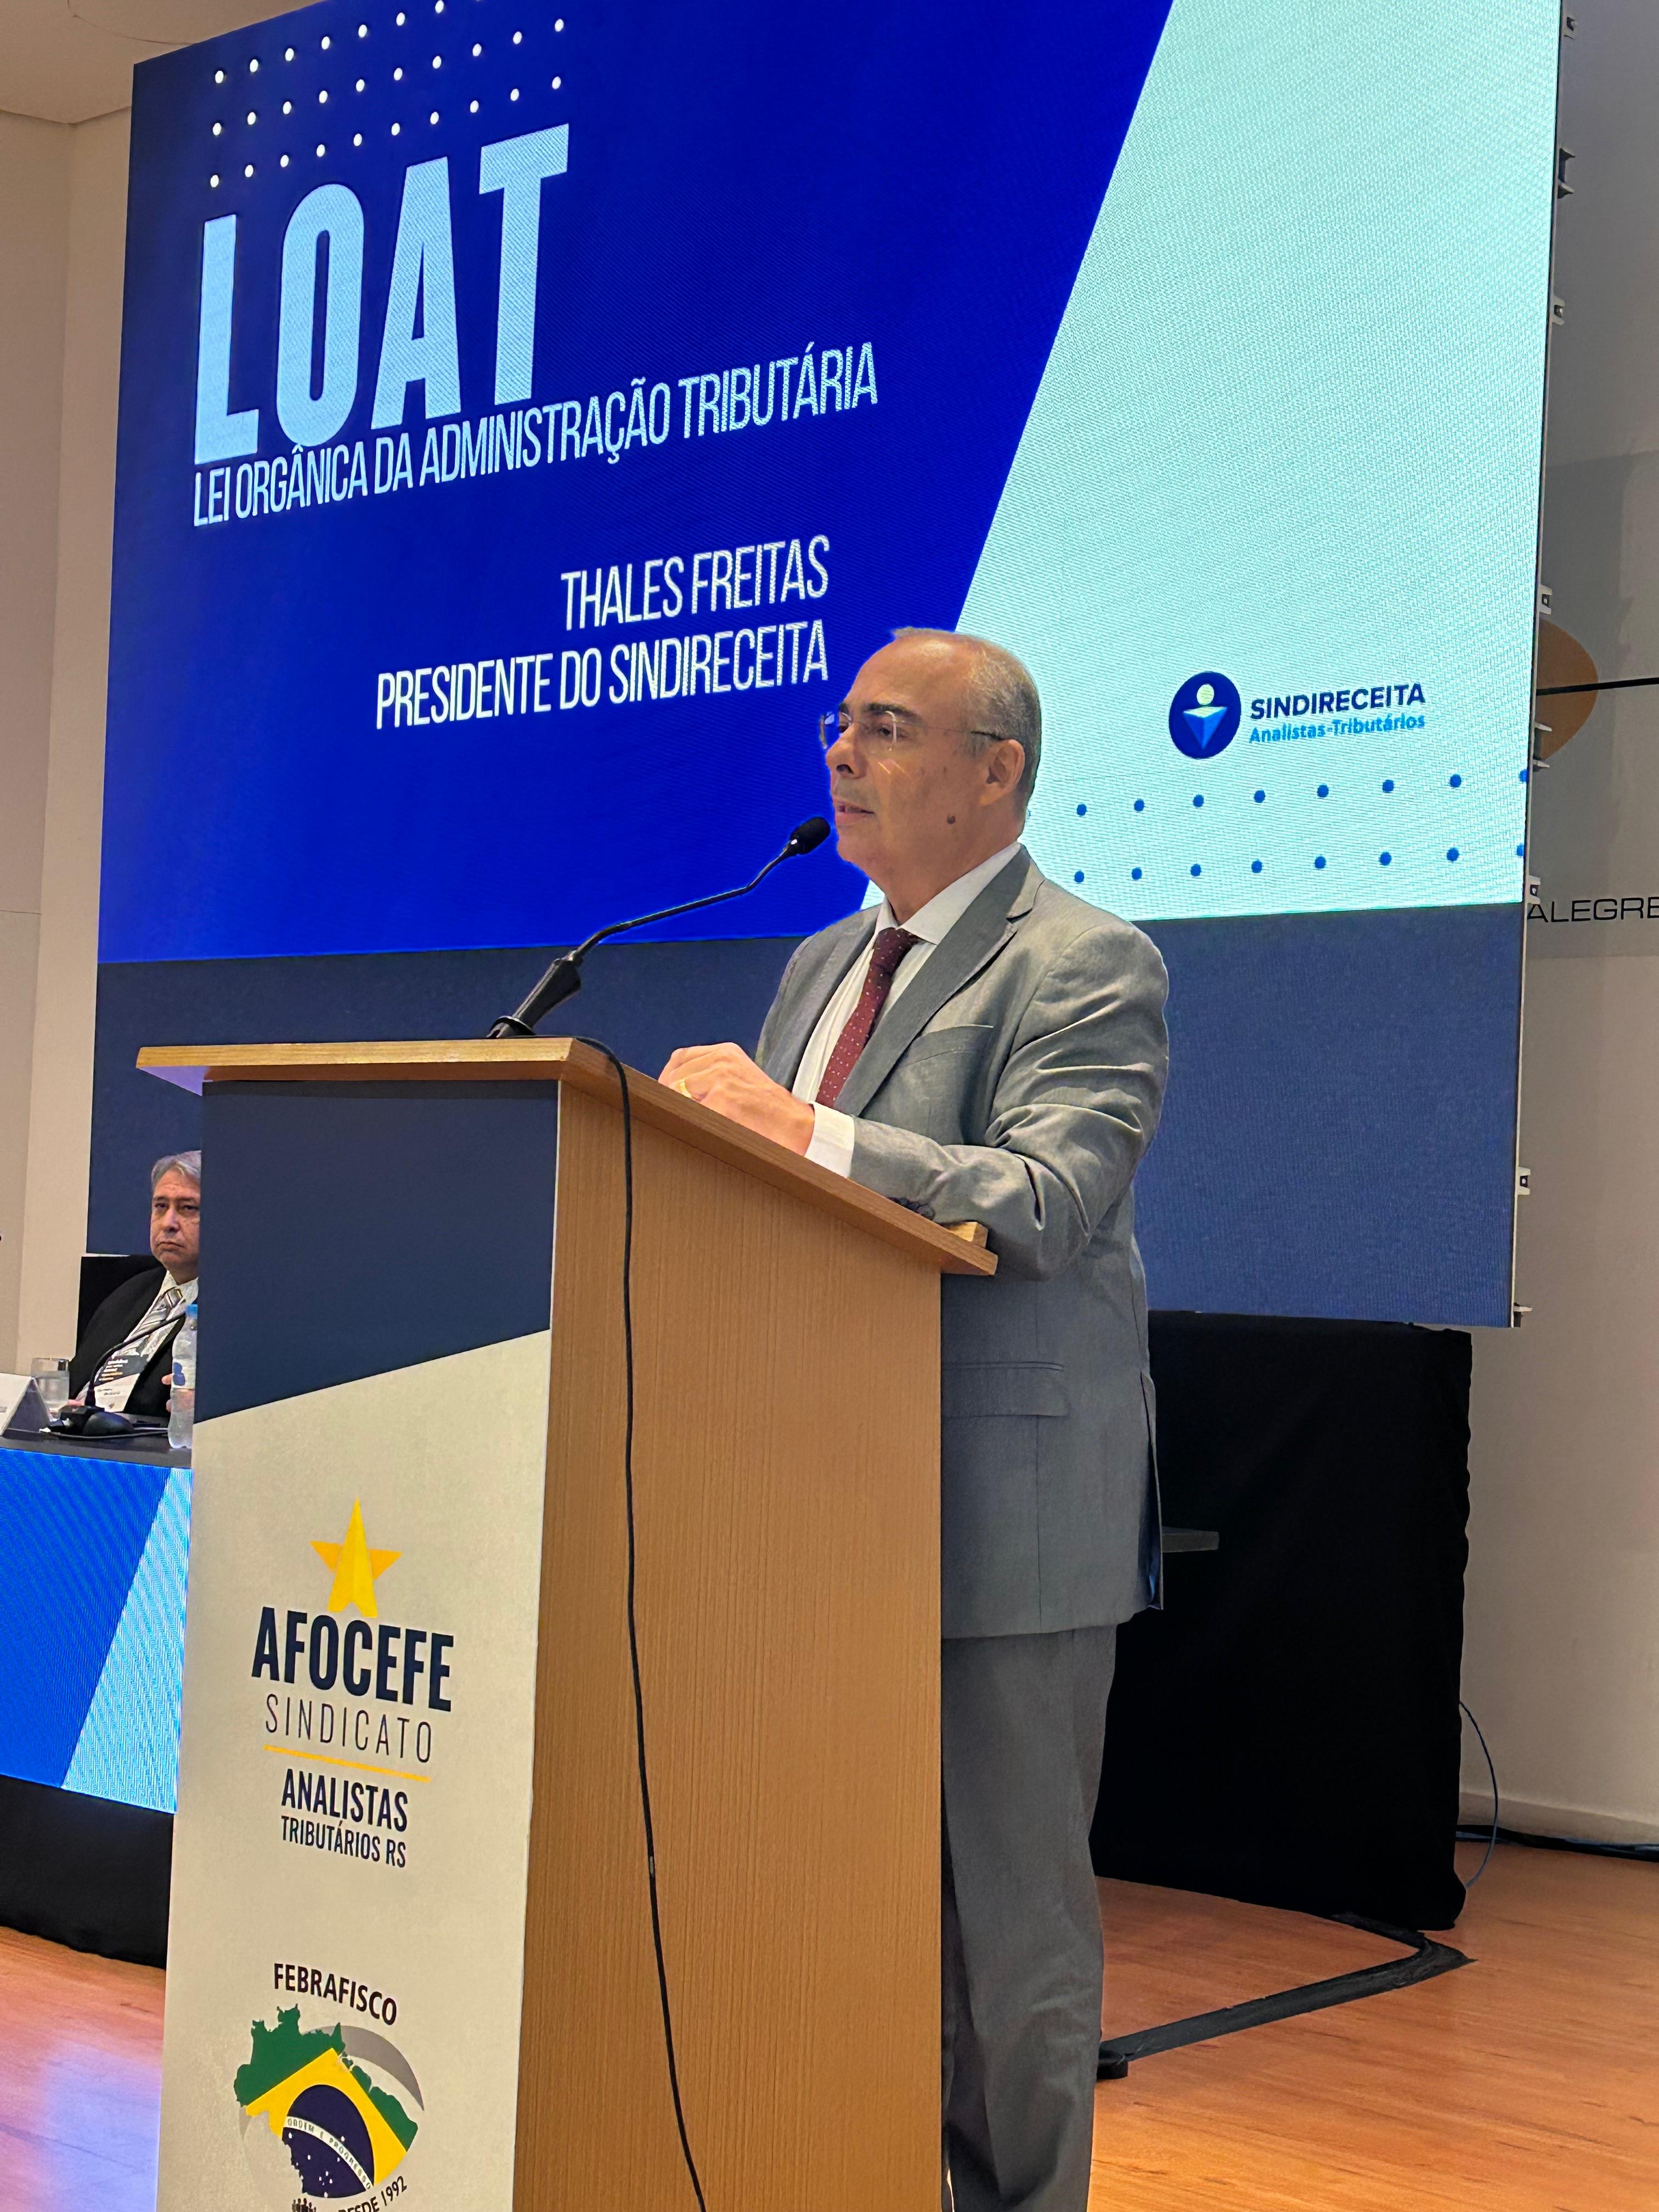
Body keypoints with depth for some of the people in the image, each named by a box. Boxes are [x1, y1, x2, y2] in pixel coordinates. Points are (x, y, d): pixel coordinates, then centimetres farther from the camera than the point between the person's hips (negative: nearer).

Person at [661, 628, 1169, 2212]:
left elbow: (1045, 1205, -22)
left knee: (1006, 1904, 4)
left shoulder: (1086, 969, -8)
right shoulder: (822, 964, 17)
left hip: (1000, 1513, -7)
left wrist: (802, 1130, -26)